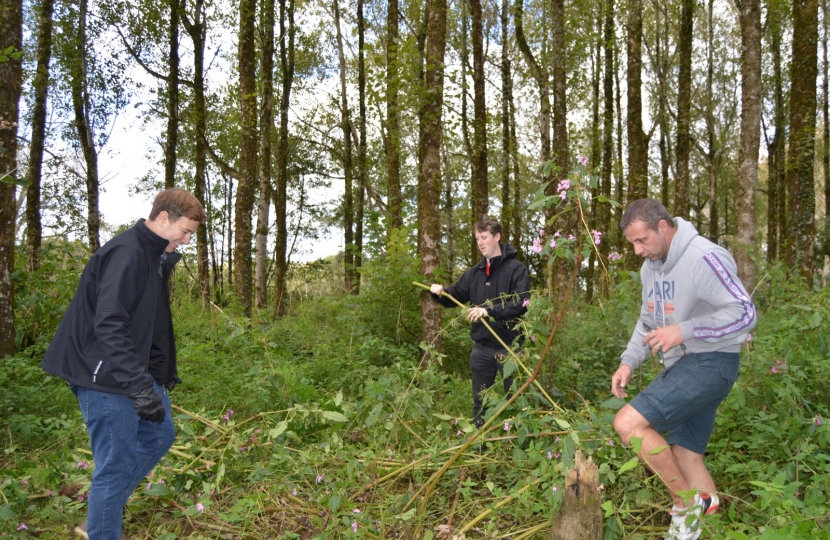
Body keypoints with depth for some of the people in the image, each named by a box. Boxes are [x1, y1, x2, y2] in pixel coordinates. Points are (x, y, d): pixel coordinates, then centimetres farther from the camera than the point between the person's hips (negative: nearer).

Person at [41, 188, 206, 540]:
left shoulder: (155, 256, 10)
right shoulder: (125, 253, -21)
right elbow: (108, 325, -28)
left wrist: (165, 370, 17)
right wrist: (140, 386, -30)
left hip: (137, 371, 10)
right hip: (107, 377, -10)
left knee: (159, 435, 18)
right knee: (116, 467, -3)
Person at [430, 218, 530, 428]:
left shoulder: (516, 269, -7)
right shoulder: (474, 273, 12)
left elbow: (521, 303, -19)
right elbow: (454, 297, 18)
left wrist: (489, 310, -29)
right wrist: (440, 292, -4)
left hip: (509, 346, -6)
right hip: (482, 348, 6)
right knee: (480, 401, 13)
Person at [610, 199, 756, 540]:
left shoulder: (704, 258, -18)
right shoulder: (650, 266, 11)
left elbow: (745, 314, -20)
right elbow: (648, 321, 20)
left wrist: (683, 330, -27)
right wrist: (628, 362, 7)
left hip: (710, 363, -9)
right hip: (681, 366, 9)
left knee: (628, 423, -18)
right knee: (684, 455, 9)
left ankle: (686, 502, -1)